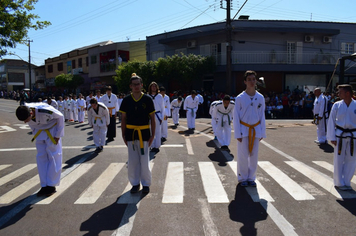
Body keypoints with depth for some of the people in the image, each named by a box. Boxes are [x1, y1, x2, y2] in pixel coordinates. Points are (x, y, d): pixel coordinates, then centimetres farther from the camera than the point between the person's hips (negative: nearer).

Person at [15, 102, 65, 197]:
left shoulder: (45, 110, -36)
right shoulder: (26, 113, -19)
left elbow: (60, 117, -19)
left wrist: (58, 135, -14)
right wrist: (35, 134, 7)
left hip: (52, 130, -5)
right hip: (40, 131, 5)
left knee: (53, 157, -5)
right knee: (41, 157, 3)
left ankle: (51, 186, 5)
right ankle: (44, 186, 10)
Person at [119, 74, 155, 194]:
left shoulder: (147, 99, -2)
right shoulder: (126, 100, 2)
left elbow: (152, 119, 0)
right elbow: (123, 119, 7)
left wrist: (152, 135, -4)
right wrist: (123, 135, 3)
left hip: (144, 133, -2)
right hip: (130, 133, 2)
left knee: (144, 161, 3)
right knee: (132, 161, 8)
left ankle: (146, 184, 21)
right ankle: (135, 183, 25)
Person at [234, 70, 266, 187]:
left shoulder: (260, 97, 2)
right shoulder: (240, 98, -7)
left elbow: (262, 116, 7)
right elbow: (236, 117, -5)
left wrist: (262, 132, 5)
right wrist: (238, 134, -8)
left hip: (256, 130, 3)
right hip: (243, 129, -2)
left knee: (254, 155, 8)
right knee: (243, 155, 2)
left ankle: (251, 178, 25)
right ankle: (243, 178, 20)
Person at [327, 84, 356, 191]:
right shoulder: (337, 105, -4)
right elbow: (331, 121, -1)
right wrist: (332, 137, -4)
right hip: (340, 135, -1)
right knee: (338, 160, 5)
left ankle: (346, 182, 25)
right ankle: (339, 183, 21)